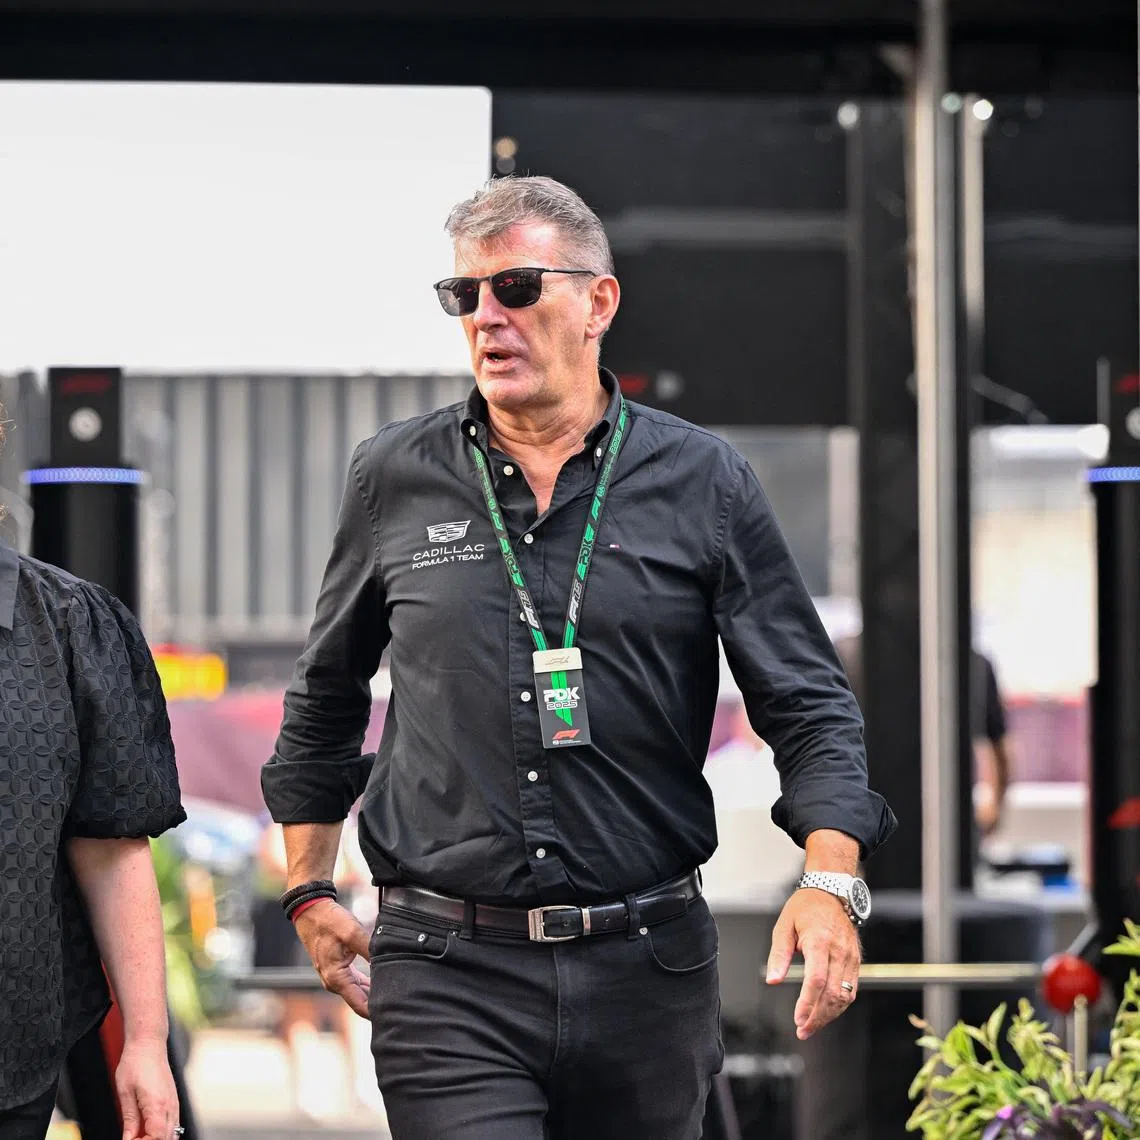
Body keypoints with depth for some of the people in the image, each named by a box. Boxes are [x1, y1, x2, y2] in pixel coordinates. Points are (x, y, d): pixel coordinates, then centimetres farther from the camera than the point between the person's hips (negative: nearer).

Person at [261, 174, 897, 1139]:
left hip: (648, 966, 1)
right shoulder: (395, 479, 6)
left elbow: (810, 704, 3)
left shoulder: (703, 483, 3)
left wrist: (828, 881, -13)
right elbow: (324, 699, 19)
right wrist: (310, 892, 16)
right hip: (447, 971, -1)